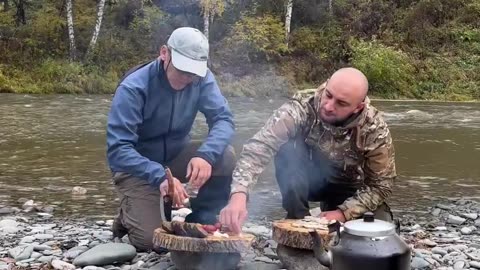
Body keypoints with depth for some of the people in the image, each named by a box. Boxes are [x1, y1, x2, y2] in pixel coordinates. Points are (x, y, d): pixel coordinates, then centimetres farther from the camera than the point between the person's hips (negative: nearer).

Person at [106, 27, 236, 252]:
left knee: (224, 156, -24)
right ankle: (130, 215, 15)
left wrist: (206, 155, -40)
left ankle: (201, 224, -4)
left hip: (176, 156, 4)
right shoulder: (133, 87, -26)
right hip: (137, 166, -4)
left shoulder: (202, 78, -13)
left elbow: (223, 119, -19)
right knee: (151, 241, -20)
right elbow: (117, 150, -32)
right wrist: (160, 177, -47)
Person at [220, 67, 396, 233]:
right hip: (304, 180, -1)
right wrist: (239, 194, -56)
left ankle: (330, 207, 7)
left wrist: (343, 213, -27)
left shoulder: (375, 129, -25)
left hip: (347, 188, 2)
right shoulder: (302, 107, -31)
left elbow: (381, 184, -14)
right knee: (288, 150, -32)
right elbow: (258, 148, -41)